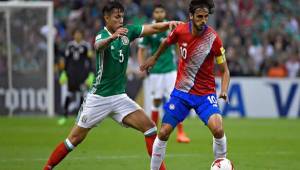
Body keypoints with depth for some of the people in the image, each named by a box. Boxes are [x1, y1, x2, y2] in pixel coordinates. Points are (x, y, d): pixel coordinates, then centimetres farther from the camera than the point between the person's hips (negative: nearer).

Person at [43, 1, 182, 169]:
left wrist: (169, 23, -26)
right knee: (75, 139, 0)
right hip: (98, 98, -5)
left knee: (150, 128, -9)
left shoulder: (128, 32, 2)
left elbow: (154, 28, -3)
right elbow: (99, 45, -39)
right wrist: (112, 37, -61)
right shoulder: (102, 36, -14)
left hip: (119, 97, 5)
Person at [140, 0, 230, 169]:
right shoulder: (180, 31, -9)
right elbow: (166, 42, 16)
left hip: (205, 93, -3)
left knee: (217, 129, -25)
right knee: (163, 133, 1)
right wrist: (154, 58, 32)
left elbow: (224, 70, -9)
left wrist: (224, 91, -26)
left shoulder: (213, 38, -17)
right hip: (181, 91, 3)